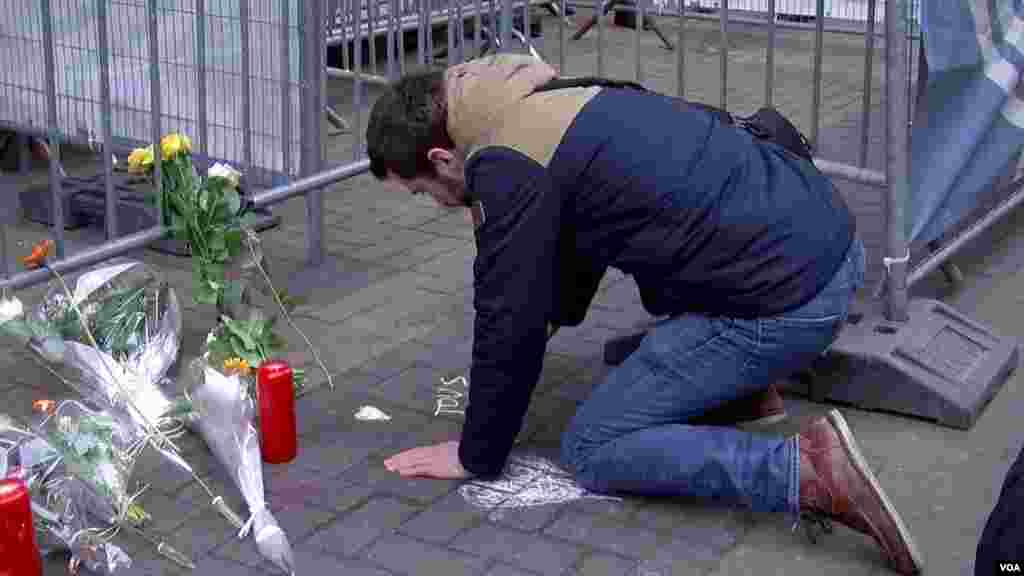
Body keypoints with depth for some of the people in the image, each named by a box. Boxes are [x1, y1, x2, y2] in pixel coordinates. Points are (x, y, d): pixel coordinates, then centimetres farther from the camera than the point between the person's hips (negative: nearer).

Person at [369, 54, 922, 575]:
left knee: (591, 448, 1)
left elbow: (511, 323, -7)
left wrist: (477, 454, 7)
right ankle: (742, 385, 25)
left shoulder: (509, 168, -13)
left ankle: (807, 471, -12)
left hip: (786, 302, -9)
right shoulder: (545, 100, 16)